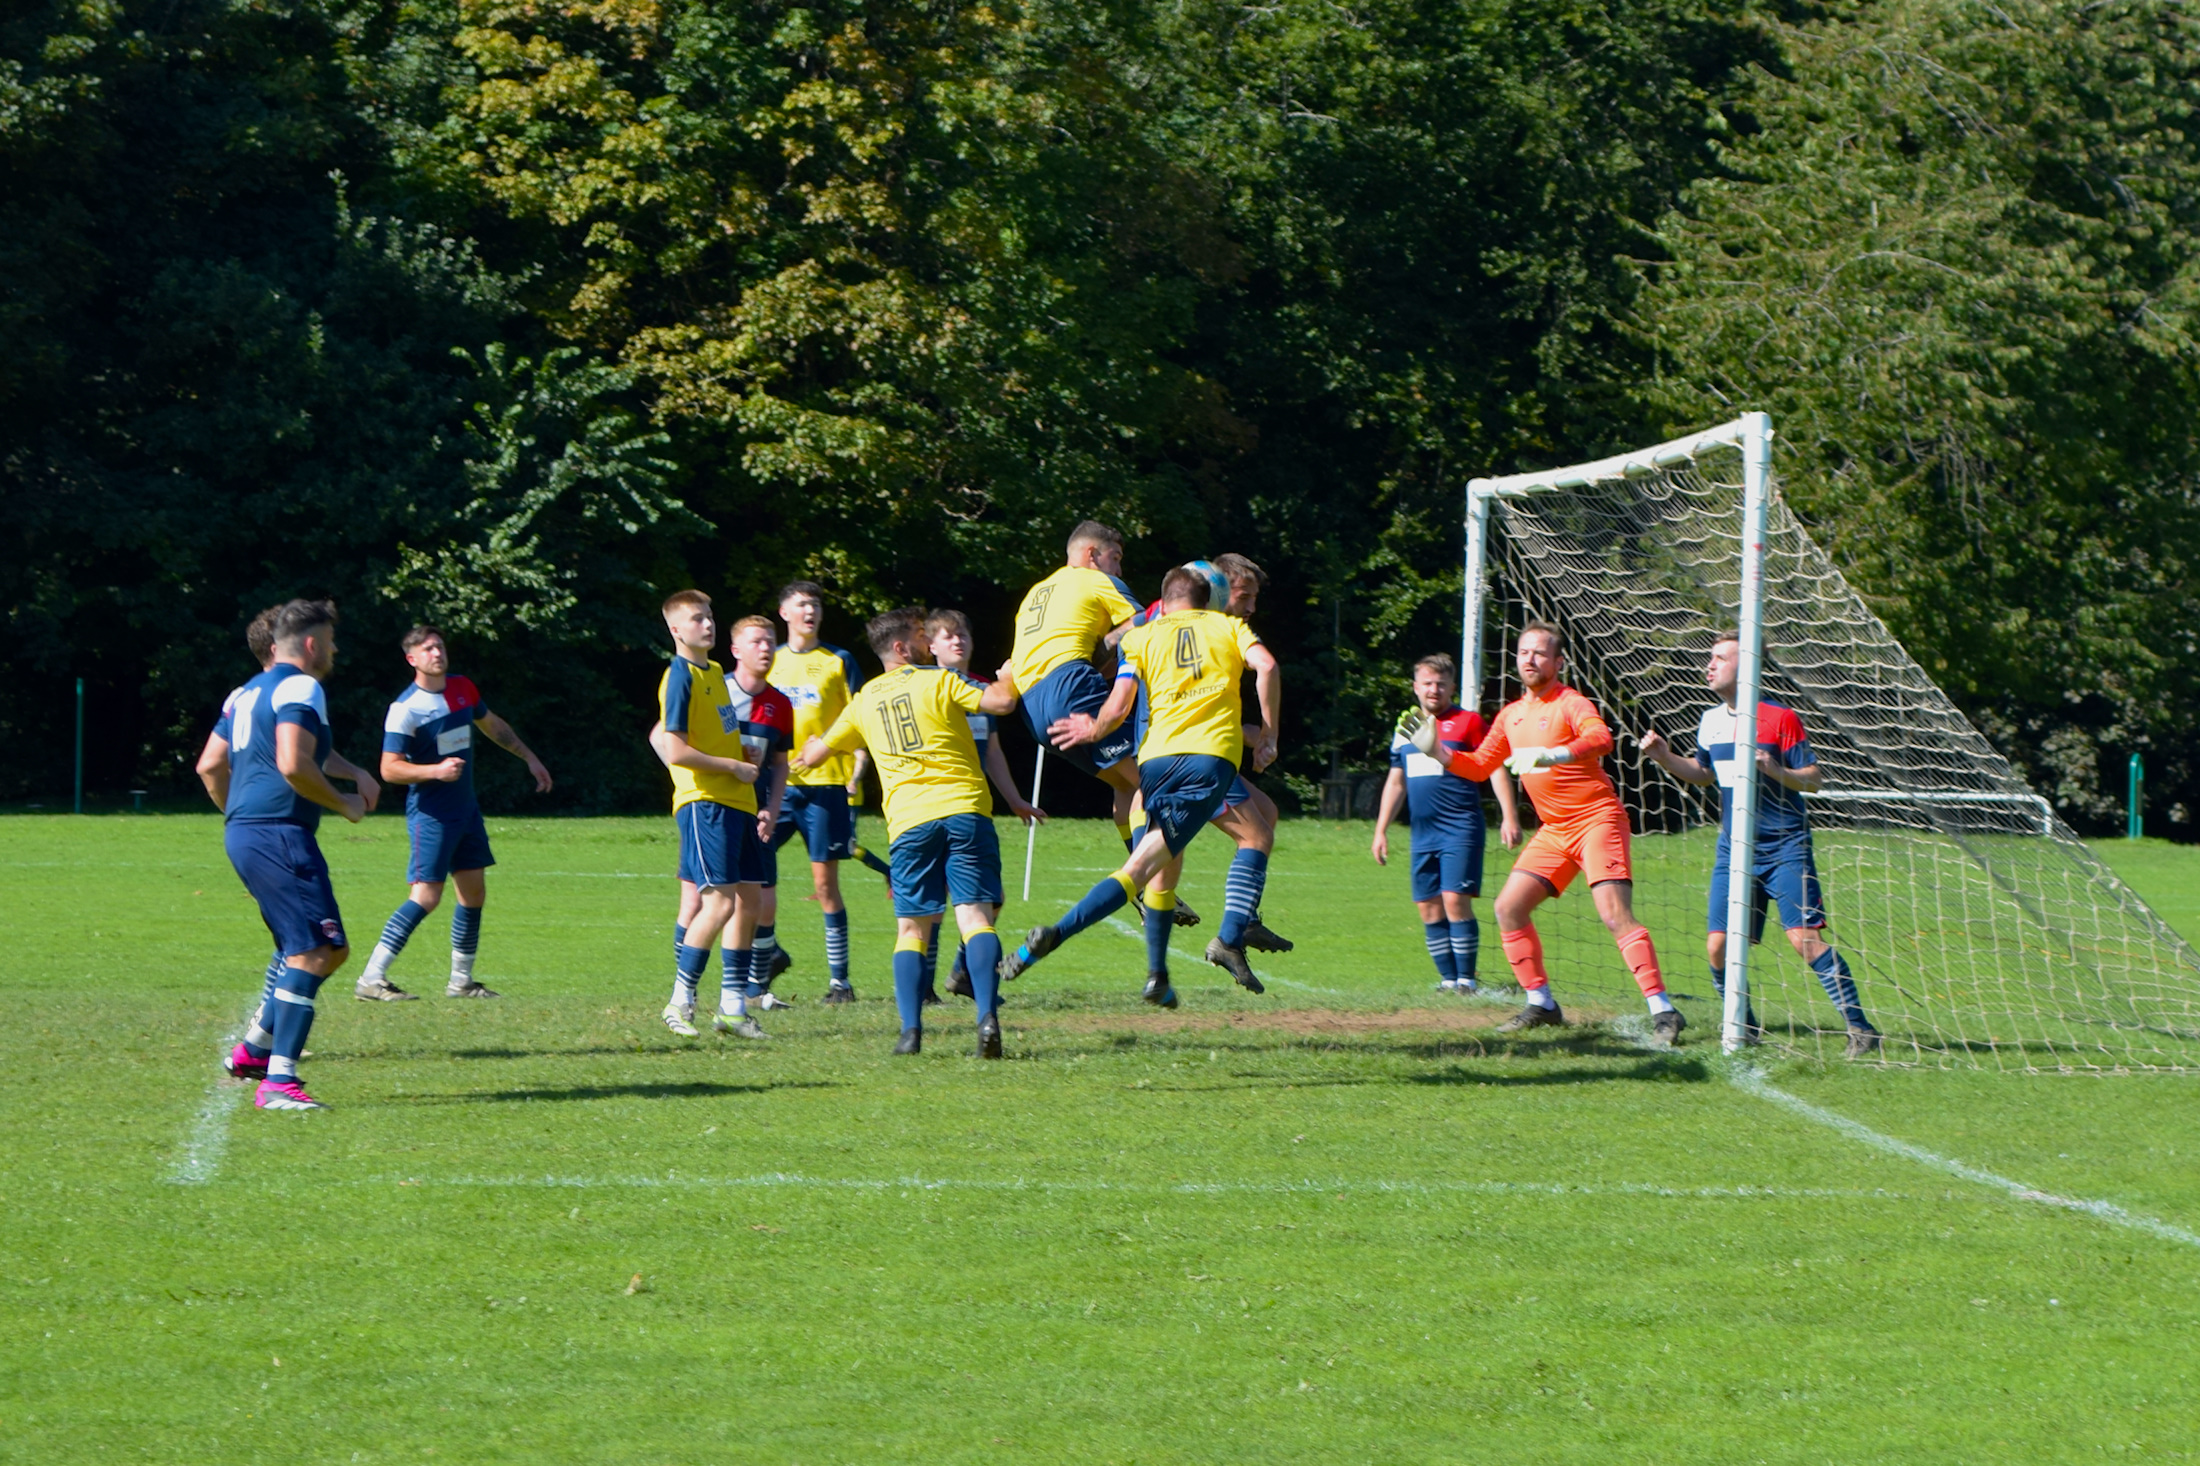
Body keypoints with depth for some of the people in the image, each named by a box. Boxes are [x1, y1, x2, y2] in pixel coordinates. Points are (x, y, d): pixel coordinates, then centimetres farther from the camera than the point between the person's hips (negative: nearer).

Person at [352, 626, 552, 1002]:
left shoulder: (463, 688, 6)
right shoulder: (405, 709, -16)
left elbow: (492, 725, 25)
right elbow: (390, 769, -18)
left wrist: (530, 758, 27)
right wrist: (435, 770, -31)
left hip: (465, 808, 8)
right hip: (430, 812, -8)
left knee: (474, 892, 10)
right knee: (426, 896, -16)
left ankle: (461, 981, 20)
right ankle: (370, 980, -16)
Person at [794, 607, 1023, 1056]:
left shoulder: (865, 701, 16)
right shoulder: (937, 681, 4)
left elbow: (814, 754, 28)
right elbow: (1000, 701, -7)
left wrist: (808, 751, 53)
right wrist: (1010, 674, 15)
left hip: (909, 822, 2)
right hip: (964, 809, -2)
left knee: (911, 927, 7)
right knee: (975, 914, -7)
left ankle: (911, 1030, -7)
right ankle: (987, 1016, -24)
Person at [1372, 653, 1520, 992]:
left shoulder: (1468, 722, 0)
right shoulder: (1405, 729, 16)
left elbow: (1496, 769, -4)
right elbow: (1395, 783, 23)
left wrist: (1509, 816, -13)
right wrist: (1381, 830, 19)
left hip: (1460, 829, -6)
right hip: (1423, 833, 6)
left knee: (1455, 900, -15)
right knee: (1428, 909, 4)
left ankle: (1466, 979, -10)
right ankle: (1448, 979, 11)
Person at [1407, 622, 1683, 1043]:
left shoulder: (1571, 704, -11)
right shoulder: (1511, 715, 14)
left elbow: (1600, 739, -33)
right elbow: (1479, 767, 23)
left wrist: (1555, 755, -50)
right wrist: (1437, 752, 8)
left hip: (1596, 819, -8)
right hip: (1554, 830, 8)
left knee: (1615, 915, -20)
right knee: (1509, 908, 4)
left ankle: (1662, 1011, -22)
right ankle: (1540, 1004, 15)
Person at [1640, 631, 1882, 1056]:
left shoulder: (1780, 718, -10)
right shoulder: (1711, 721, 9)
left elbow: (1814, 779, -9)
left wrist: (1776, 771, -27)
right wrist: (1666, 758, 9)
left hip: (1785, 849, -6)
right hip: (1733, 849, 6)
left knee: (1805, 938, -16)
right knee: (1718, 947, -2)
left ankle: (1860, 1028, -10)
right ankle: (1744, 1030, 18)